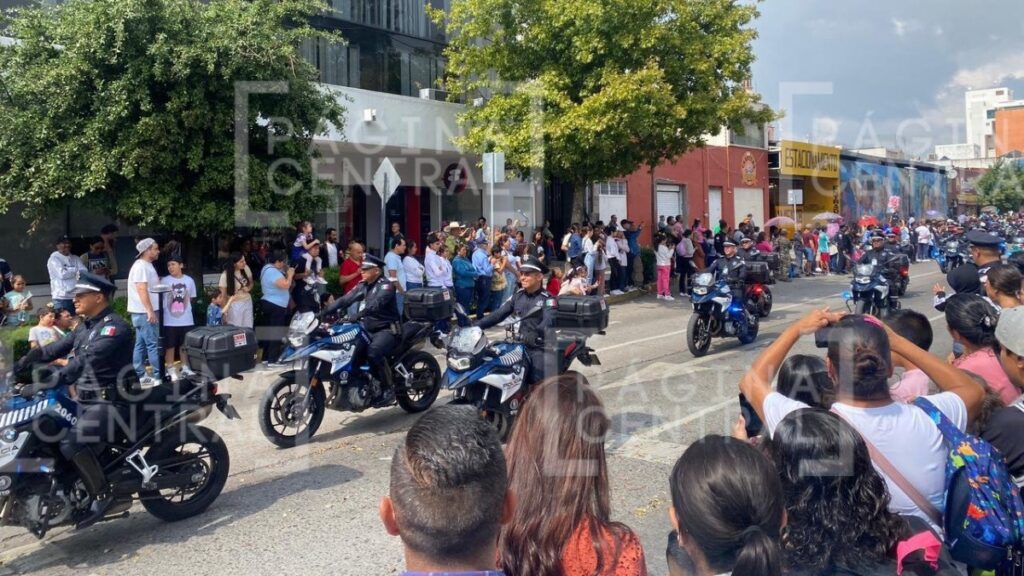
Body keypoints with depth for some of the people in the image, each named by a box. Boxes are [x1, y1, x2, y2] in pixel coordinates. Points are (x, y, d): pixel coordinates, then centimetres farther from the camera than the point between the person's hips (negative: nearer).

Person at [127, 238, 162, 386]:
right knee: (153, 344, -8)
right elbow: (142, 290, -22)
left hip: (145, 311, 10)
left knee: (141, 344, 11)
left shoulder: (147, 265, 15)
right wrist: (150, 311, -24)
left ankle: (139, 376, 15)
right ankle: (158, 376, -6)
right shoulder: (141, 266, -15)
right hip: (144, 312, -10)